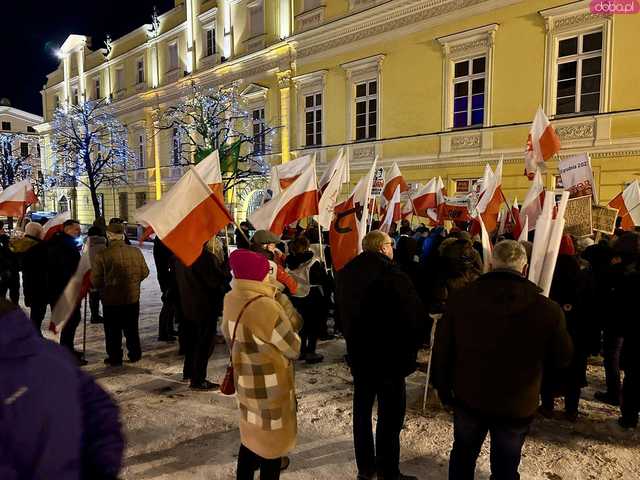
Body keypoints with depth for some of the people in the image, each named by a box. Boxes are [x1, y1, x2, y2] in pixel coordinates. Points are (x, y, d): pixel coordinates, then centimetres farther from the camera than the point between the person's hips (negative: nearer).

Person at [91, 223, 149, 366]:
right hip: (133, 297, 3)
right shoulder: (136, 252, -7)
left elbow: (95, 281, -13)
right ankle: (135, 355, 29)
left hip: (111, 300, -3)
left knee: (113, 332, 12)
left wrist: (106, 284, 8)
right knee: (131, 329, 19)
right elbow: (144, 273, 1)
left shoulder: (102, 255, -16)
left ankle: (115, 358, 20)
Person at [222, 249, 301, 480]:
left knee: (252, 433, 25)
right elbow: (293, 347, -18)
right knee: (271, 439, 11)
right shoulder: (266, 306, -28)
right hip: (269, 386, -8)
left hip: (246, 381, 8)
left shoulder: (232, 300, -4)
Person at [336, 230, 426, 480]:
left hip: (359, 355, 7)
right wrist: (410, 347, -2)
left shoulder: (344, 274, 0)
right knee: (390, 416, 7)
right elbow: (417, 317, -18)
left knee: (362, 411, 18)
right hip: (390, 356, -6)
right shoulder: (393, 276, -20)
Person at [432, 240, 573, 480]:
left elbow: (441, 350, -7)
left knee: (463, 454, 25)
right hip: (517, 406, -1)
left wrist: (443, 387, 7)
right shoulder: (547, 309, -22)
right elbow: (562, 358, -4)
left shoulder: (460, 298, -15)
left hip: (468, 398, 2)